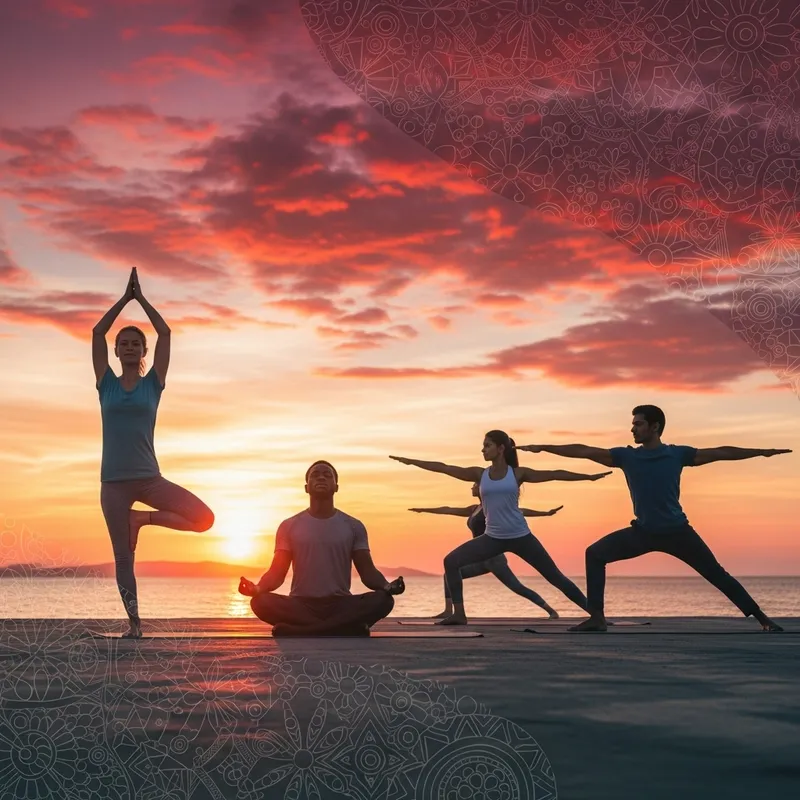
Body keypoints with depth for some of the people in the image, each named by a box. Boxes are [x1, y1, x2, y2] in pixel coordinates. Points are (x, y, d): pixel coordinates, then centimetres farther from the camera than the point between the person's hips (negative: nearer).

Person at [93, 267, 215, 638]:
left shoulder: (153, 383, 5)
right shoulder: (106, 384, 7)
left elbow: (165, 333, 1)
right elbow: (97, 333, 2)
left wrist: (141, 299, 7)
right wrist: (125, 298, 6)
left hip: (149, 477, 0)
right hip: (113, 481, 0)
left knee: (204, 518, -16)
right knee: (123, 556, 2)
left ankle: (143, 519, 6)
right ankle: (134, 622, 14)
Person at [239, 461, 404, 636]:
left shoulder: (353, 526, 9)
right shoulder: (289, 526, 8)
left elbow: (367, 570, 5)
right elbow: (277, 572, 3)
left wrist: (387, 586, -18)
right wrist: (258, 588, -20)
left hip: (340, 605, 0)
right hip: (301, 605, 0)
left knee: (383, 600, -29)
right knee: (261, 602, -31)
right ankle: (346, 629, -27)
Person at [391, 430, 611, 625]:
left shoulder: (518, 473, -1)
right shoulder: (479, 474, 3)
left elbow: (554, 474, 2)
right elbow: (444, 468, 2)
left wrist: (589, 477, 2)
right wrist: (411, 461, 1)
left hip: (520, 537, -2)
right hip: (492, 538, 2)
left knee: (555, 576, -1)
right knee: (451, 561, -13)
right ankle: (459, 614, -7)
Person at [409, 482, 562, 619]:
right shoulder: (474, 509, 18)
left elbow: (520, 511, -10)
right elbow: (448, 510, 28)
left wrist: (546, 513, -19)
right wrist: (424, 510, 35)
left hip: (493, 557, -8)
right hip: (482, 558, 8)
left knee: (518, 587, -14)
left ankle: (551, 610, -10)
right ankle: (448, 611, 3)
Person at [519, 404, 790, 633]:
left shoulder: (677, 454, -3)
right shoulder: (626, 456, -1)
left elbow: (719, 453, -1)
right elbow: (584, 451, -4)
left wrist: (762, 452, -2)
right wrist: (544, 448, -7)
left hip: (676, 531, -2)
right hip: (642, 531, 2)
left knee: (717, 574, -1)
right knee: (595, 554, -7)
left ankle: (762, 618, 9)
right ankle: (597, 617, -4)